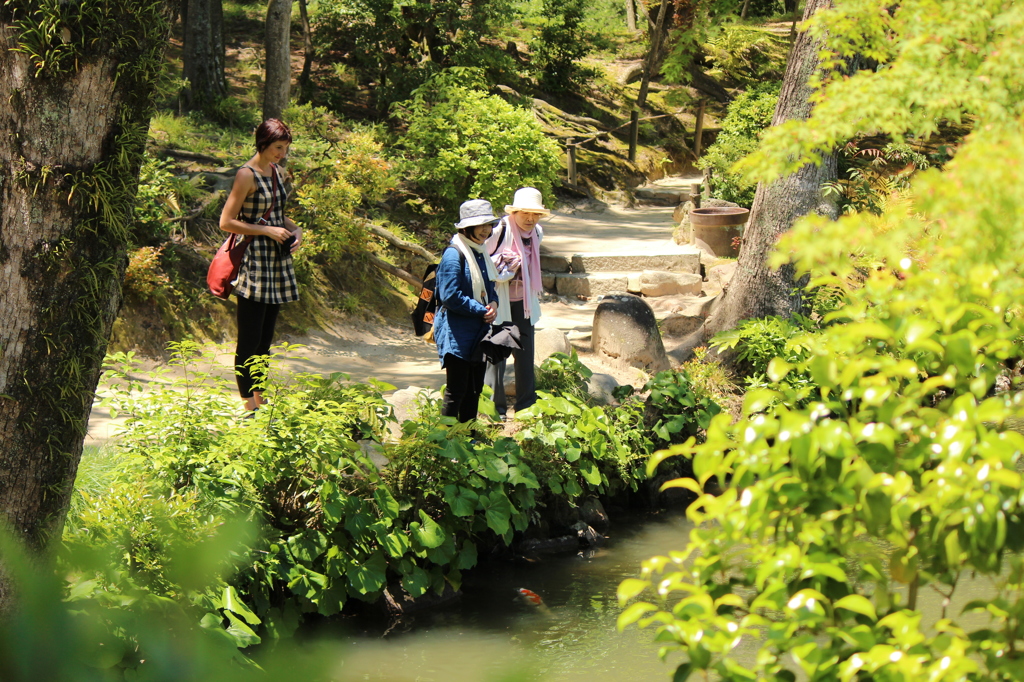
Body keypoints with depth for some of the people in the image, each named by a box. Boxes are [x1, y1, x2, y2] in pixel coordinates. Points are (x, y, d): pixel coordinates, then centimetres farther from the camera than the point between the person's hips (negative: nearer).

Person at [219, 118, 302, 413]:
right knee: (249, 339, -6)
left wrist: (295, 230, 5)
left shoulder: (279, 173, 13)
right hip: (254, 262, -8)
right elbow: (226, 222, -14)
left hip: (277, 261, 8)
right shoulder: (247, 175, -11)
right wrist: (267, 230, -16)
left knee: (265, 338, 11)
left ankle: (259, 398, 17)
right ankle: (247, 403, -3)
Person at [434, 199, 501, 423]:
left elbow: (489, 288, 24)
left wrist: (493, 304, 0)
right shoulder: (454, 255, -14)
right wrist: (482, 311, -17)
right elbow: (451, 297, -19)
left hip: (478, 333, 9)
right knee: (456, 391, -6)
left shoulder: (481, 253, 13)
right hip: (457, 333, -9)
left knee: (474, 389, 12)